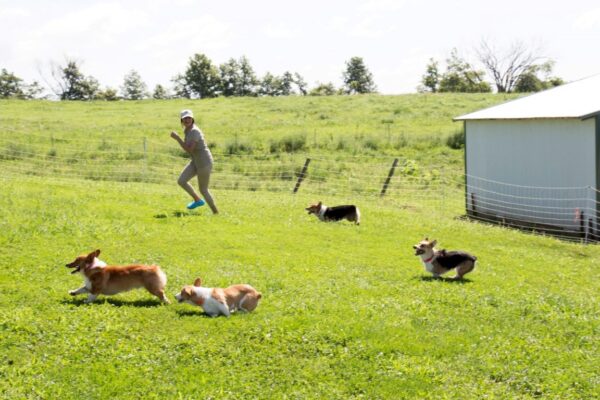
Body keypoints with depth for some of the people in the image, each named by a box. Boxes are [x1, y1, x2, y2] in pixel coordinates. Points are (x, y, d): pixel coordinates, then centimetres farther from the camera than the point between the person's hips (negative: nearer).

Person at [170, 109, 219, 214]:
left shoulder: (194, 131, -25)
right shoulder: (187, 130, 4)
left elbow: (189, 149, -34)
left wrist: (177, 137, -28)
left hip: (204, 162, -9)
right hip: (196, 161, 9)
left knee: (203, 190, 4)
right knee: (181, 181, 1)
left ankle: (216, 212, 22)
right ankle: (198, 200, 21)